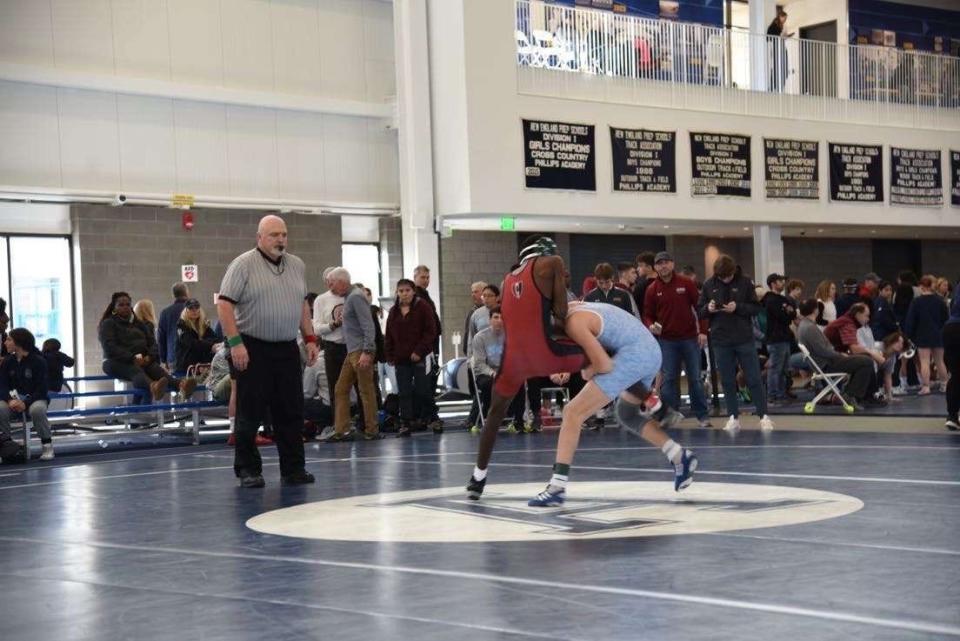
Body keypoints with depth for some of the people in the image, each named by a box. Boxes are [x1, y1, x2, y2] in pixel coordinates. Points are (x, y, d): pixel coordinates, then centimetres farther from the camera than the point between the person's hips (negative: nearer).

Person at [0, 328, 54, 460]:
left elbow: (41, 389, -13)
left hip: (35, 399, -3)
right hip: (14, 399, 3)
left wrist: (26, 403, -27)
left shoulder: (38, 361, -9)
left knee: (37, 409, -38)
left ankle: (47, 444, -20)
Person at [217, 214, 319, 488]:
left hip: (287, 349, 5)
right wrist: (235, 343, -18)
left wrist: (310, 339, 12)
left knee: (291, 412, 6)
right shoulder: (243, 265, -7)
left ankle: (293, 469, 14)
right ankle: (248, 470, 8)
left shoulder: (297, 266, 12)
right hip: (252, 349, -5)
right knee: (250, 413, -1)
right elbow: (224, 304, -12)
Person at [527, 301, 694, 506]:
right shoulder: (576, 308, 20)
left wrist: (587, 373, 7)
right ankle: (680, 457, 25)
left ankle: (557, 487, -10)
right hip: (652, 353, 9)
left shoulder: (574, 323, -8)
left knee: (573, 412, -6)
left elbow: (604, 364, -13)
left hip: (634, 356, -9)